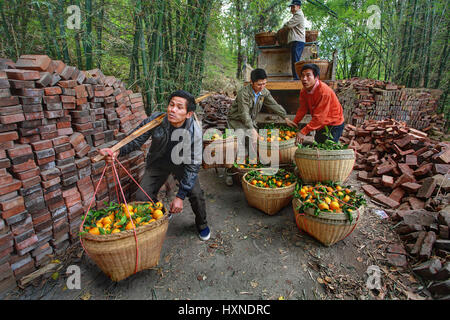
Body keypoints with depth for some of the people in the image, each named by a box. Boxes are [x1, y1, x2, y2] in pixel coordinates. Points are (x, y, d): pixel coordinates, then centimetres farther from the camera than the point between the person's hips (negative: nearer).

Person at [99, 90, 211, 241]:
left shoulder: (194, 132, -30)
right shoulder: (155, 119, -28)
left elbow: (192, 166, -25)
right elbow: (135, 140, -15)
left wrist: (180, 196, -27)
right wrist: (117, 151, -38)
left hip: (182, 164, -1)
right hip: (158, 163, 2)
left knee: (196, 194, -15)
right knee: (142, 197, -7)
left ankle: (201, 224, 18)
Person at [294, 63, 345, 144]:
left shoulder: (324, 91, -31)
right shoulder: (304, 91, -8)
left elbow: (319, 117, -33)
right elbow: (302, 109, 0)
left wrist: (304, 132, -34)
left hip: (333, 125, -7)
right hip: (321, 123, 7)